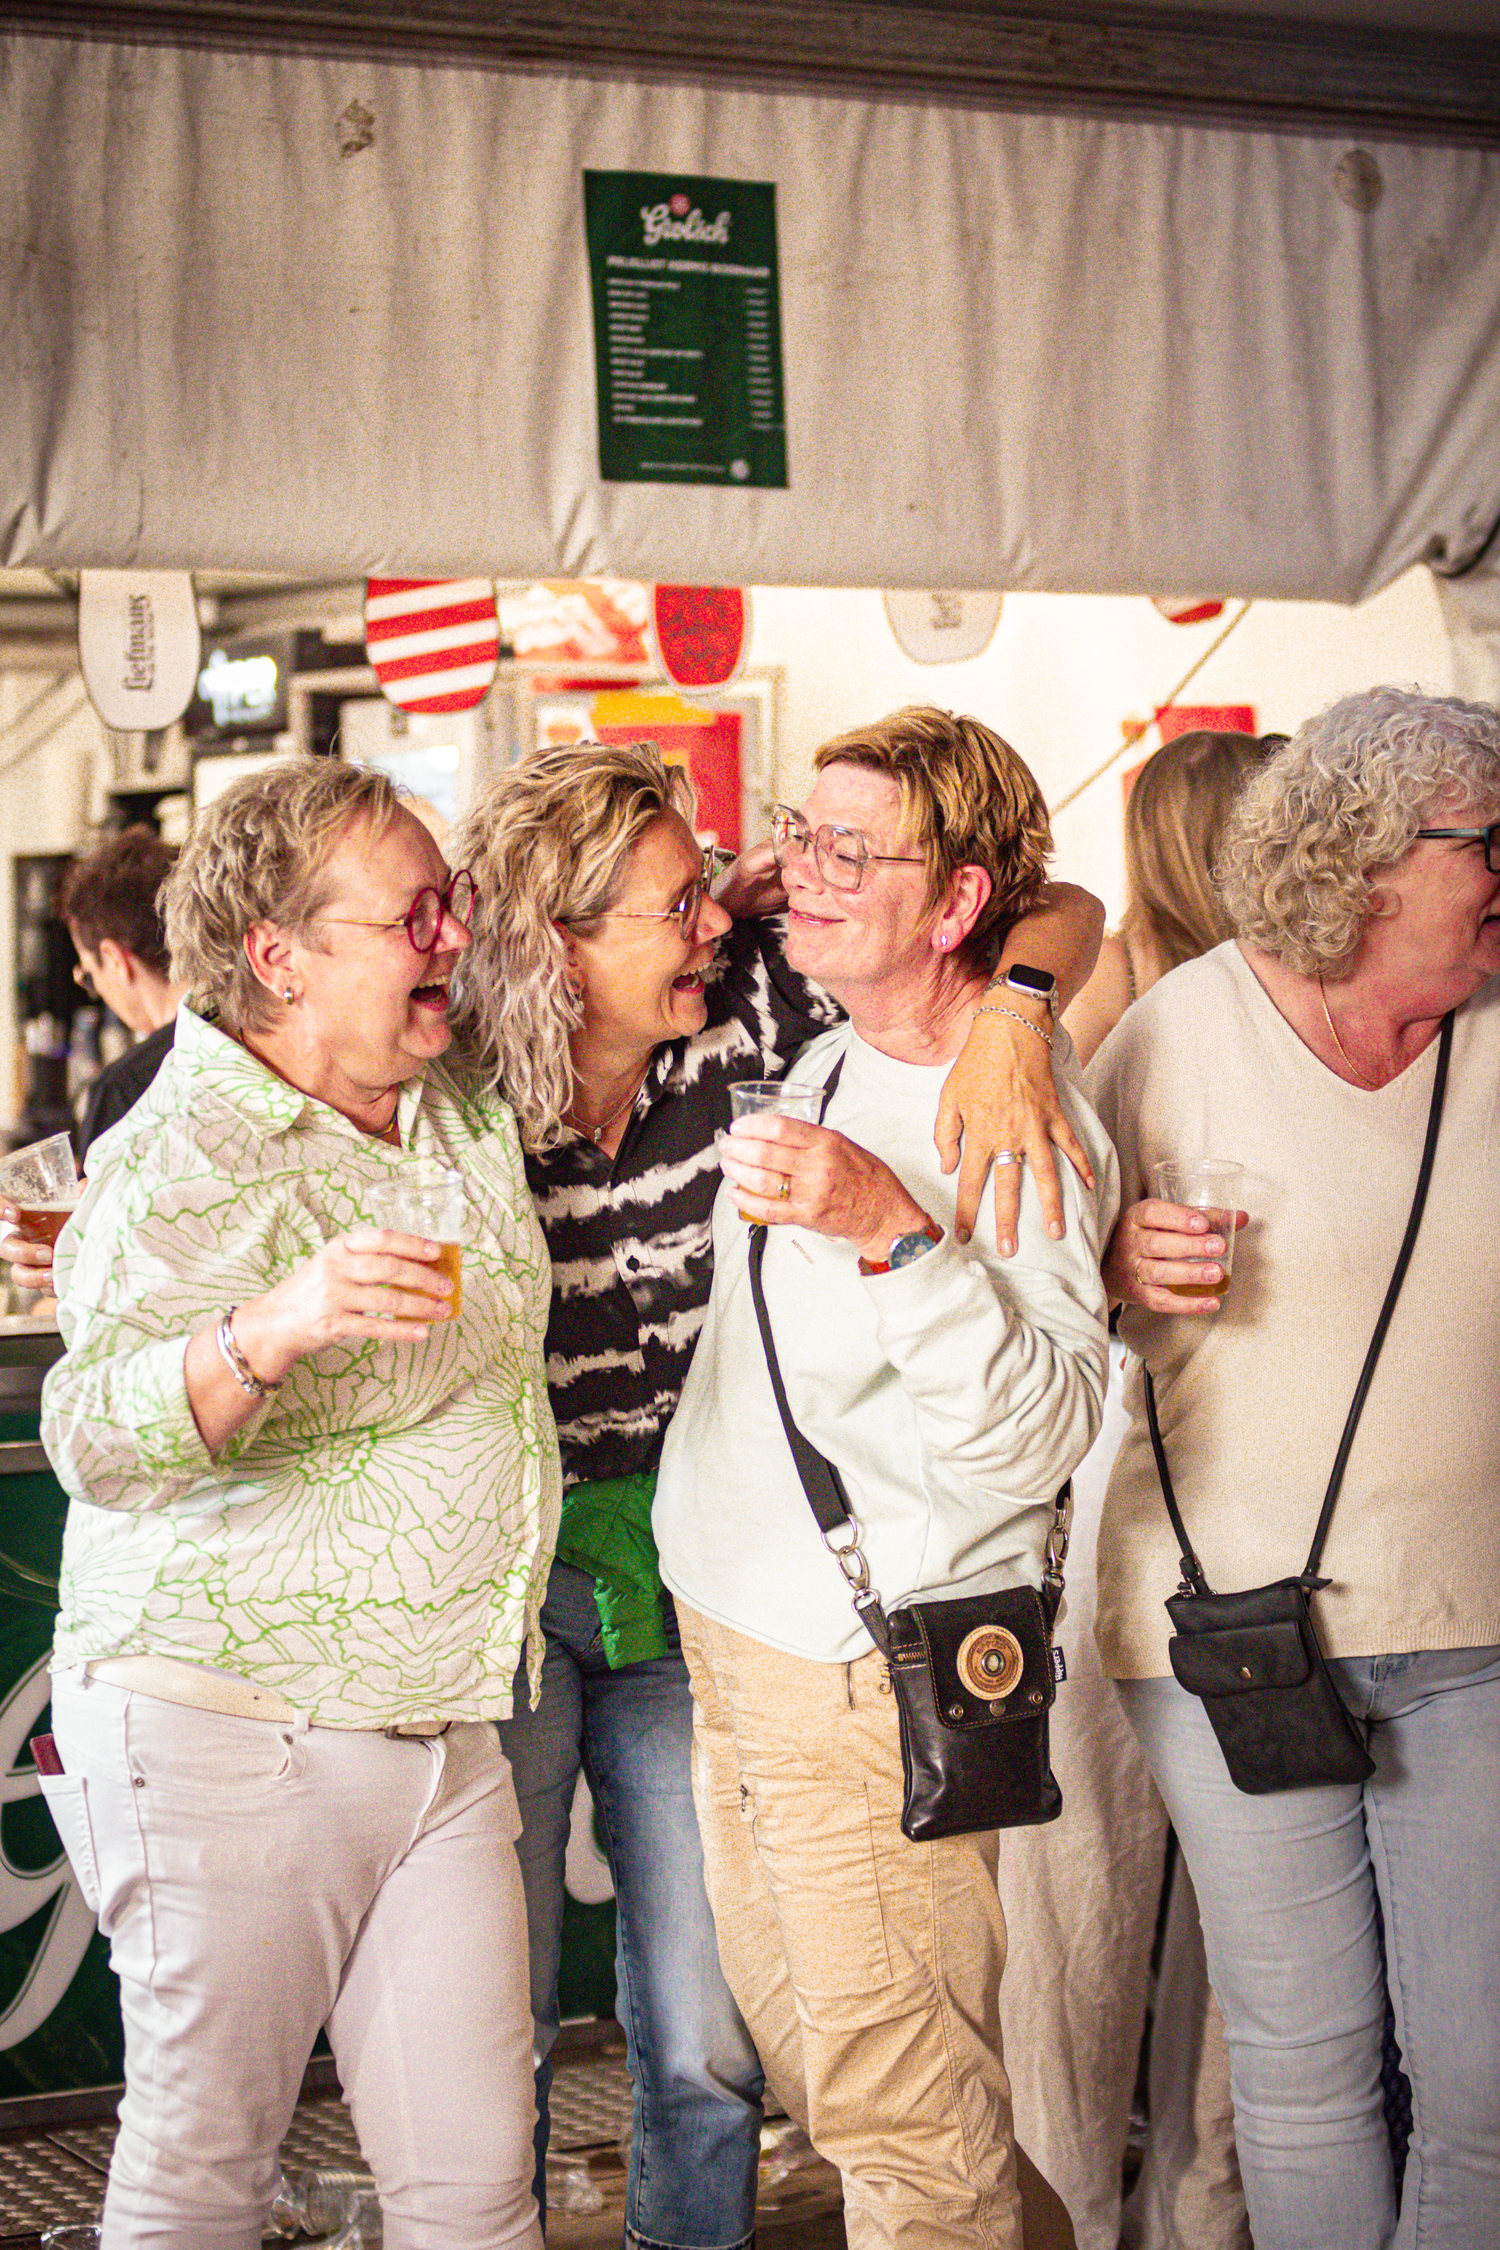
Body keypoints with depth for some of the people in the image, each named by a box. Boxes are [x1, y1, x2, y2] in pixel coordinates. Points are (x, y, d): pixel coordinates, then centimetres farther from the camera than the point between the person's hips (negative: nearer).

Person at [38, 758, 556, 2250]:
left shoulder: (466, 1101, 8)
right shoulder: (184, 1162, -14)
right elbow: (98, 1438, -27)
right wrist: (271, 1329, -45)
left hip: (442, 1728, 6)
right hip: (227, 1740, -6)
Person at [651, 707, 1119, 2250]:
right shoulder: (814, 1050, 6)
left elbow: (1044, 1430, -29)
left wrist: (894, 1232, -40)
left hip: (879, 1663, -8)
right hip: (732, 1629, 9)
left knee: (902, 2112, -2)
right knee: (793, 2041, 18)